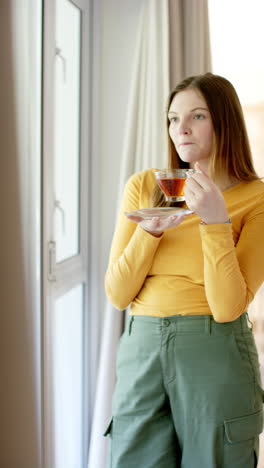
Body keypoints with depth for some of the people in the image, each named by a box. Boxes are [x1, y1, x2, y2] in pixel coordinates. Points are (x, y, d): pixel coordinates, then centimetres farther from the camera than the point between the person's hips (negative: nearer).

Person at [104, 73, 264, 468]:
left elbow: (228, 308, -13)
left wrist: (215, 221, -20)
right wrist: (149, 232, -14)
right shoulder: (142, 186, 4)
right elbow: (118, 295, 0)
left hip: (215, 352, -2)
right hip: (141, 347, 3)